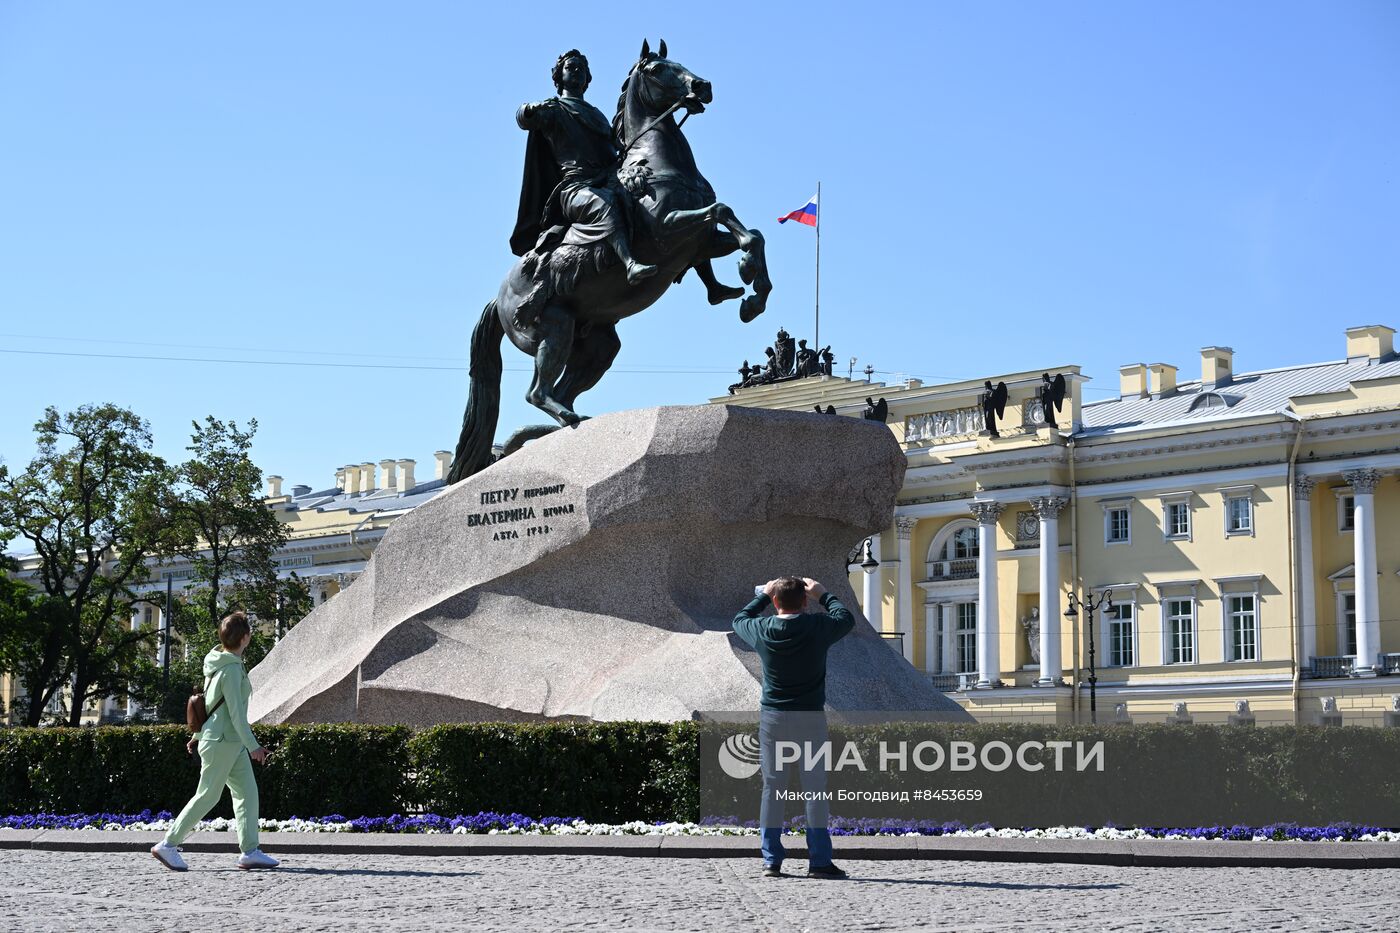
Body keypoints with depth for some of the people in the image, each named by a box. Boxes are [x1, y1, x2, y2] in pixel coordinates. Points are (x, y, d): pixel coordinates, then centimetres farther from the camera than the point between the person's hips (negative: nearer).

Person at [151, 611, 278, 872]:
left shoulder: (219, 663, 10)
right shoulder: (231, 670, -19)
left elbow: (208, 701, 19)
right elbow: (236, 712, -21)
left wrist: (199, 734, 27)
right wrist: (253, 746, -20)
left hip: (232, 743, 10)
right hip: (221, 742, -10)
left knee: (247, 792, 7)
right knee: (208, 796, -4)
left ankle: (250, 851, 5)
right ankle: (168, 845, 2)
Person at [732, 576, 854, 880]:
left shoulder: (762, 630, -3)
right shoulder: (817, 627, -7)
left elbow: (740, 619, 20)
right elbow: (847, 619, 14)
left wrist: (763, 595, 29)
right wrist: (823, 596, 24)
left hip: (772, 717, 2)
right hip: (810, 717, -2)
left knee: (772, 787, 6)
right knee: (815, 789, 1)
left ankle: (771, 860, 5)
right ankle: (819, 861, 0)